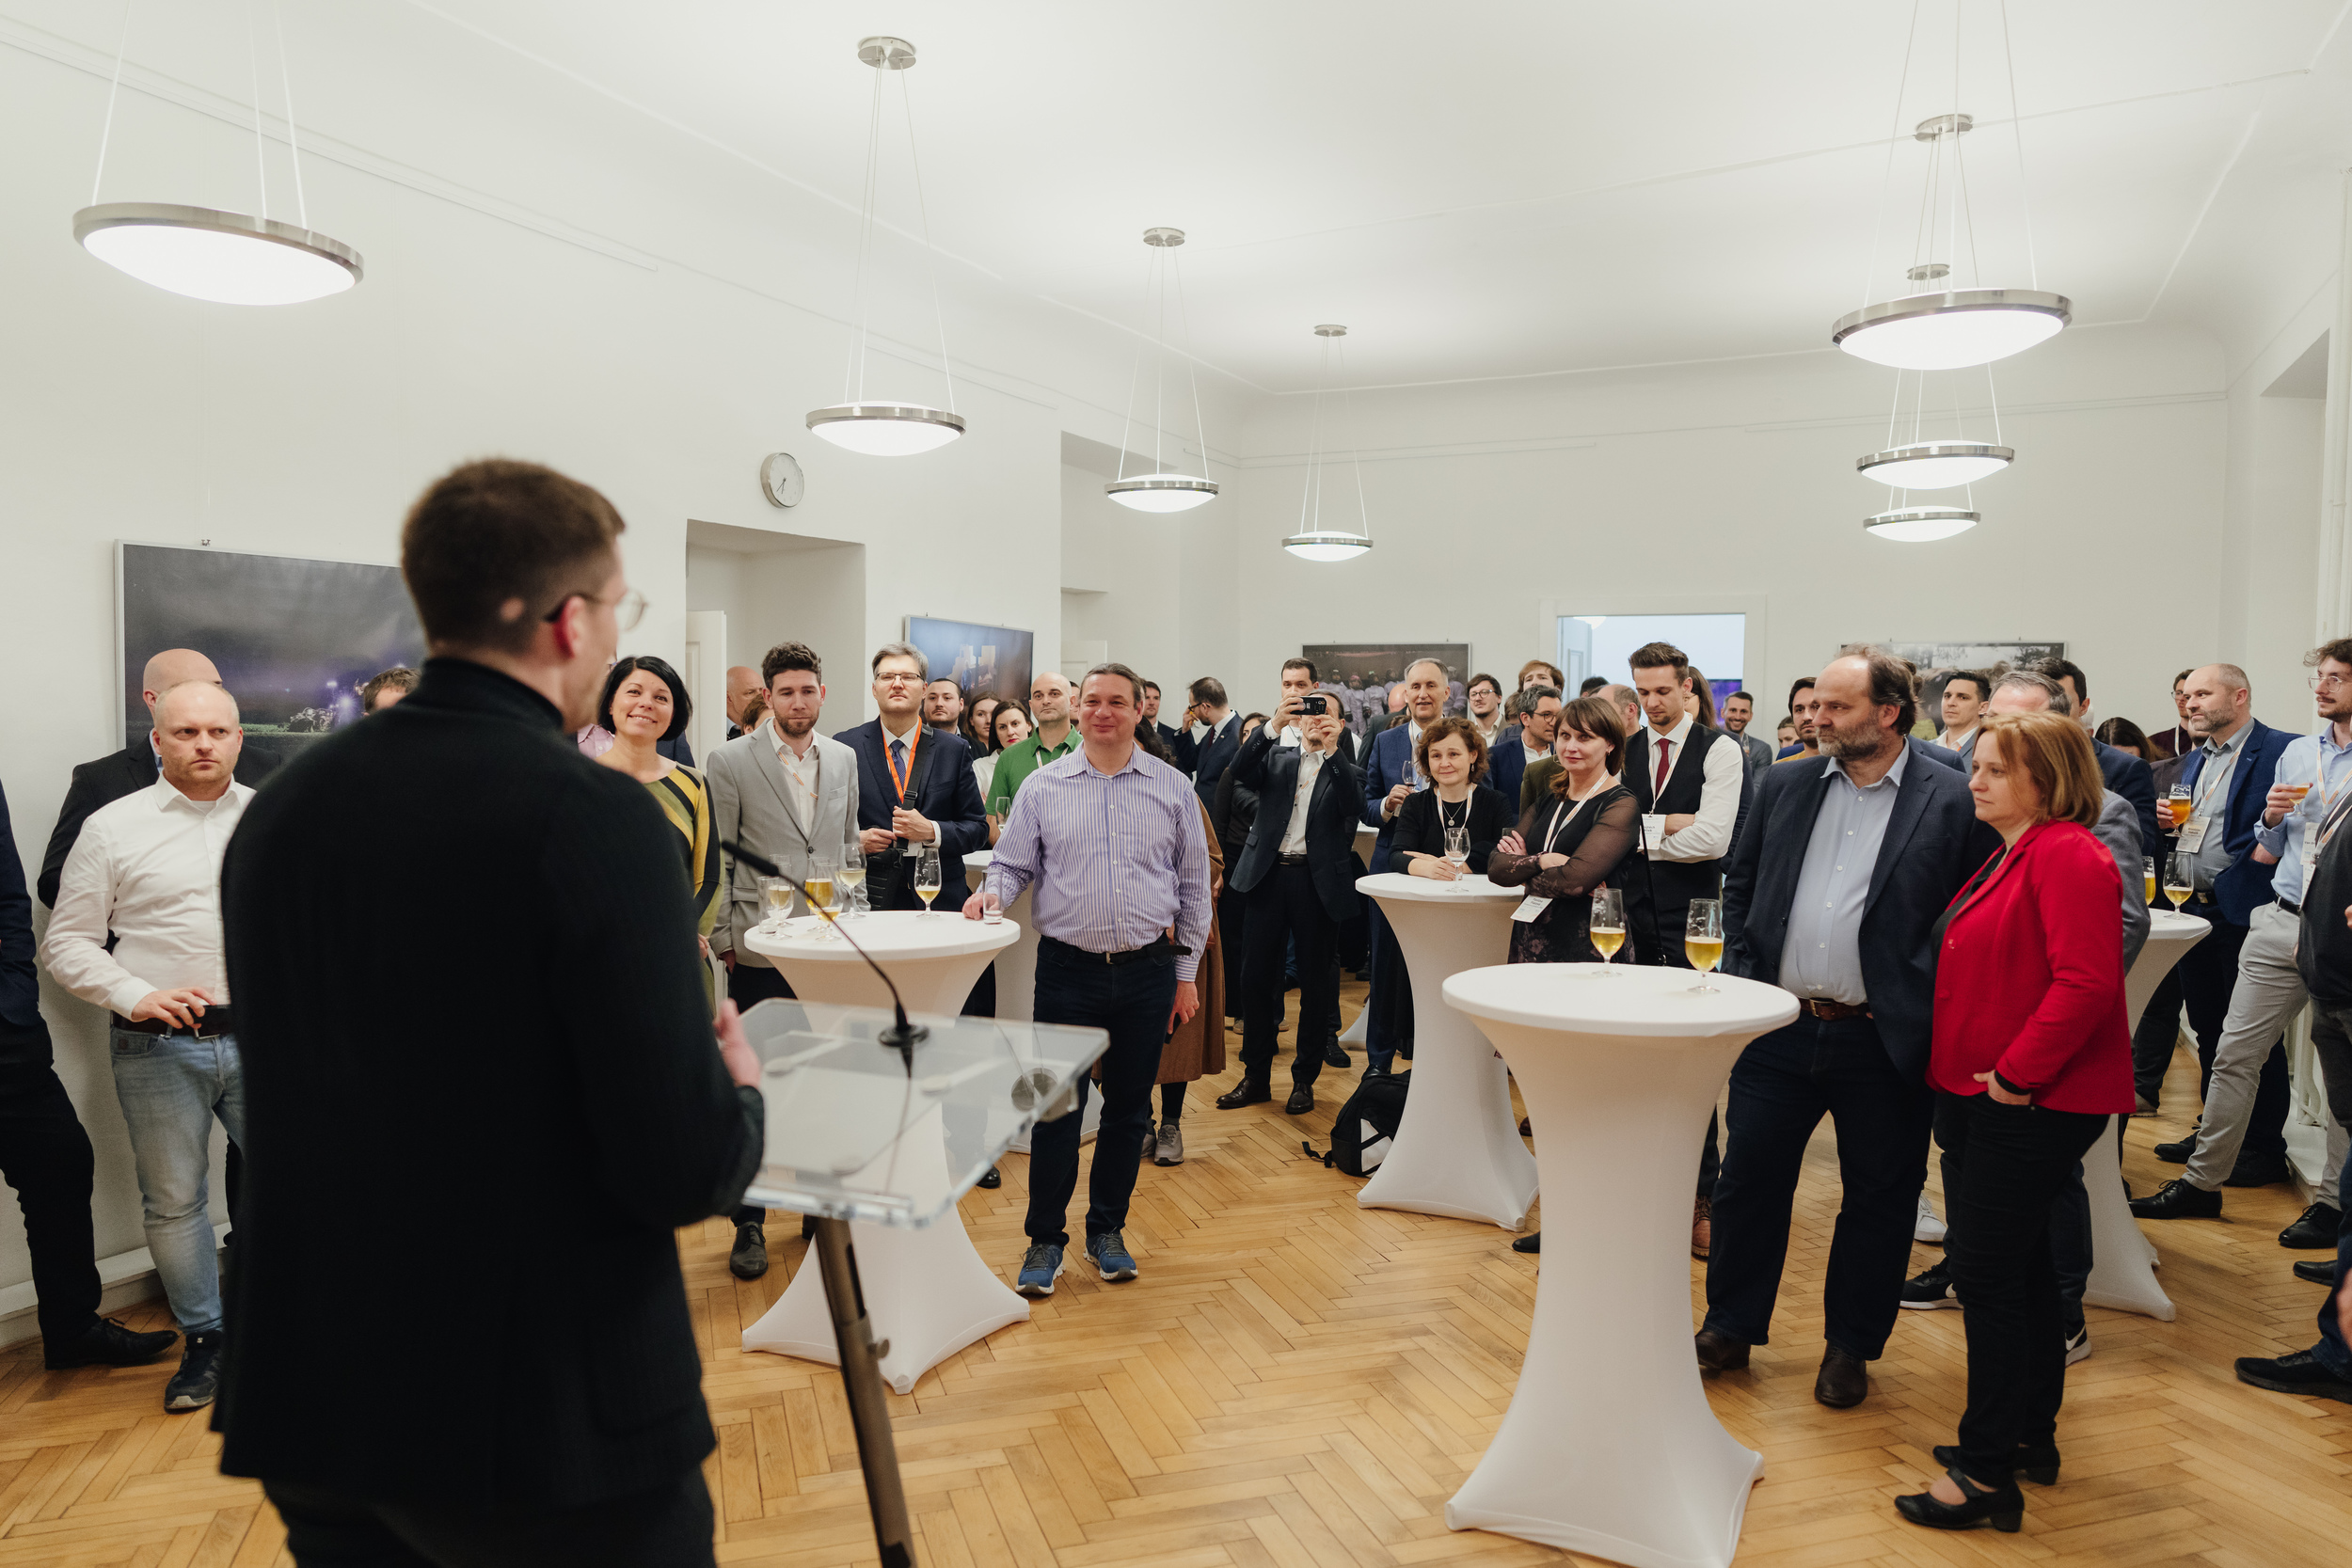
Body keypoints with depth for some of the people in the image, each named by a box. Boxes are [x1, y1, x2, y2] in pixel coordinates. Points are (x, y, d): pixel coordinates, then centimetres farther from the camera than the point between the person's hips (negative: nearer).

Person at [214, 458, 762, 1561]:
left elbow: (295, 1089, 13)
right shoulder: (593, 817, -20)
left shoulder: (280, 806, 0)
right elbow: (685, 1170, -22)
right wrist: (738, 1089, 0)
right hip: (550, 1422, -6)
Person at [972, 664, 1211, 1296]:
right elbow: (1013, 866, 6)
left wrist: (1186, 973, 6)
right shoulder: (1042, 786, 2)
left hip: (1148, 971, 1)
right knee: (1057, 1108, 1)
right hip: (1068, 968, -1)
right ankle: (1045, 1239, 17)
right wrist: (993, 892, -17)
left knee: (1128, 1108, 11)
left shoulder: (1173, 788, 4)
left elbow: (1194, 885, 7)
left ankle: (1107, 1229, 28)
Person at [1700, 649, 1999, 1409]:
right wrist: (1743, 980, 5)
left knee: (1878, 1201, 11)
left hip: (1882, 1041, -3)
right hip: (1780, 1028, 3)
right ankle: (1730, 1327, 27)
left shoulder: (1953, 800, -5)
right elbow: (1739, 885, 13)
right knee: (1748, 1181, 10)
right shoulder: (1783, 785, 6)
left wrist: (1926, 999, -9)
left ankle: (1850, 1346, 30)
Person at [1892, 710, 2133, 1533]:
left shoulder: (2066, 854, -16)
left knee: (1986, 1272, -5)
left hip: (2032, 1104, -10)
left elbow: (2086, 980, -26)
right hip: (1984, 1095, 10)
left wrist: (2016, 1074, -22)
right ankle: (2031, 1434, 32)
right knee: (2019, 1265, 18)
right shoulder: (2009, 854, 15)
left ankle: (1987, 1470, 6)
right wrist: (1968, 1074, 15)